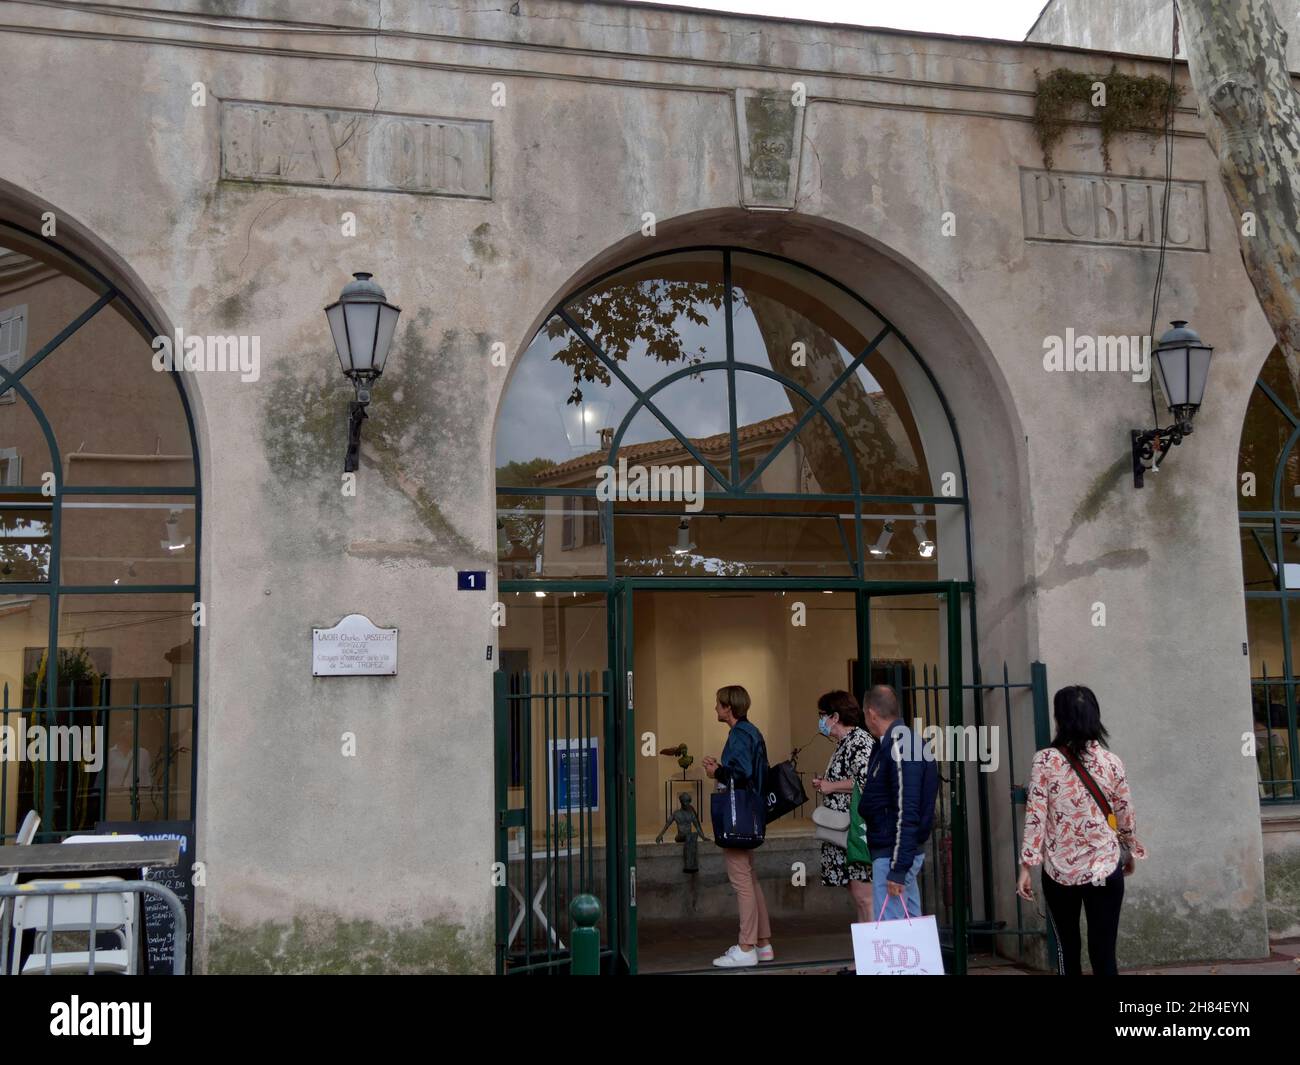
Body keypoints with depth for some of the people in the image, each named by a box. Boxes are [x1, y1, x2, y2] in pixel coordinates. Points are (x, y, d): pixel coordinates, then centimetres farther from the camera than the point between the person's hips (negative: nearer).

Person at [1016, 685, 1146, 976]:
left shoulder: (1045, 761, -7)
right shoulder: (1112, 763, -1)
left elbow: (1035, 816, -10)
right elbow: (1125, 817, 7)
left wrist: (1025, 866, -6)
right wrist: (1130, 852, 25)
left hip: (1059, 871, -1)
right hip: (1105, 869, 1)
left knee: (1067, 949, 15)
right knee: (1103, 953, 3)